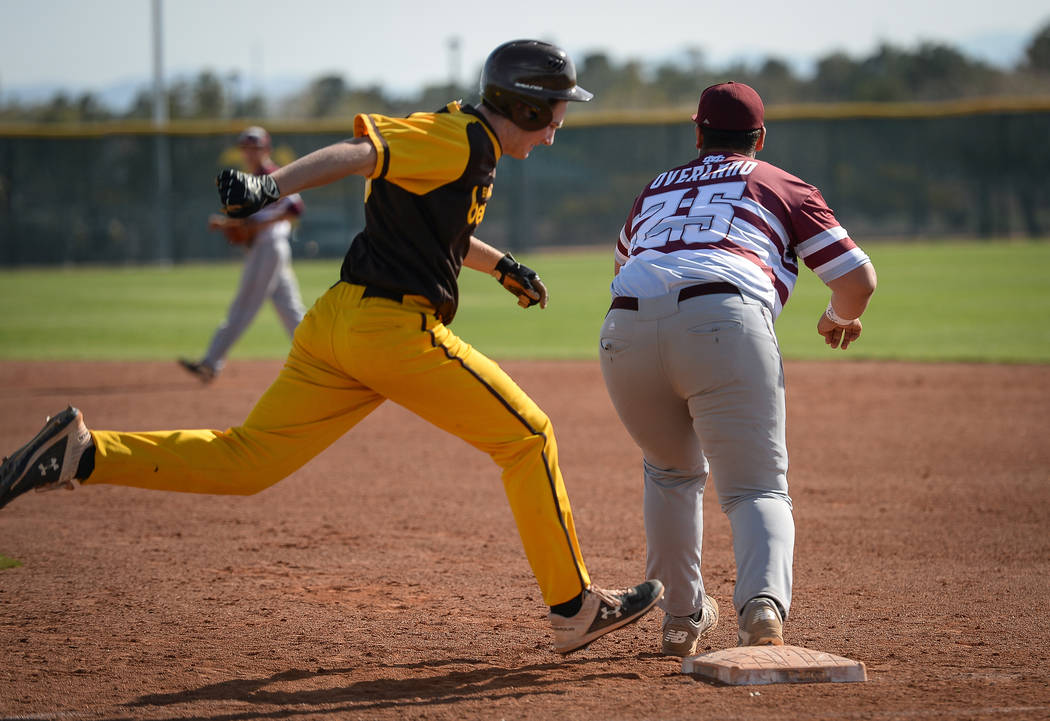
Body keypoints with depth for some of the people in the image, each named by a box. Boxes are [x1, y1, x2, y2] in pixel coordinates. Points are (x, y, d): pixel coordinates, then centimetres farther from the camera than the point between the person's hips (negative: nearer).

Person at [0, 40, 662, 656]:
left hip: (335, 324, 9)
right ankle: (575, 609, 11)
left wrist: (502, 265, 45)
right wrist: (269, 187, -33)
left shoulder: (459, 138, 21)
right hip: (396, 326, -9)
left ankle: (83, 452, -8)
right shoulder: (464, 142, -9)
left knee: (245, 460, 5)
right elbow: (355, 154, -21)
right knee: (527, 437, 5)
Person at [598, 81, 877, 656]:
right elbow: (858, 279, 18)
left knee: (672, 471, 28)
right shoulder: (784, 187, 25)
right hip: (724, 323, -3)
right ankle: (763, 603, -27)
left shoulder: (653, 191, 36)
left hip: (626, 329, 3)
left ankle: (682, 616, 29)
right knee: (756, 489, 1)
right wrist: (840, 318, 39)